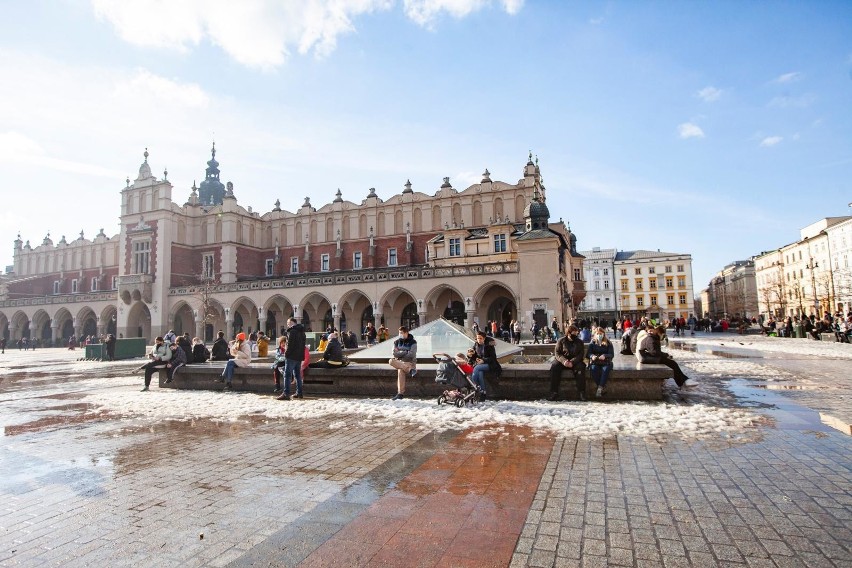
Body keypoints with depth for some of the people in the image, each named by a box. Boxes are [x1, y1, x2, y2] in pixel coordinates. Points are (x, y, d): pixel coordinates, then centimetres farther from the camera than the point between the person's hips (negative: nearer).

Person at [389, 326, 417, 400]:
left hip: (410, 362, -4)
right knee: (391, 361, -30)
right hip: (399, 362, 4)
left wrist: (400, 353, -3)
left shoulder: (412, 342, -2)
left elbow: (411, 355, -11)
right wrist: (405, 352, -8)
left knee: (400, 370, -34)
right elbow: (395, 353, 1)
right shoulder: (397, 341, 11)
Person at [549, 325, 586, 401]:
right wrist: (564, 361, -23)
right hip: (562, 361, 0)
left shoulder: (579, 342, 6)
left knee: (581, 367, -32)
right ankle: (554, 392, -27)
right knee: (554, 367, -29)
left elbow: (581, 354, -4)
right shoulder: (561, 340, 3)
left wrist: (572, 362, -22)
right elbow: (557, 352, -2)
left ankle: (581, 392, -25)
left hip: (575, 361, 0)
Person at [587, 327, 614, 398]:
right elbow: (589, 353, 2)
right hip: (595, 362, 1)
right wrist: (592, 356, -24)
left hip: (606, 362, -1)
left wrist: (605, 356, -26)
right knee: (593, 369, -33)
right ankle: (603, 387, -24)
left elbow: (612, 354, -3)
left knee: (606, 369, -35)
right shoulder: (592, 343, 13)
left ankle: (600, 388, -35)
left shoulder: (608, 343, 10)